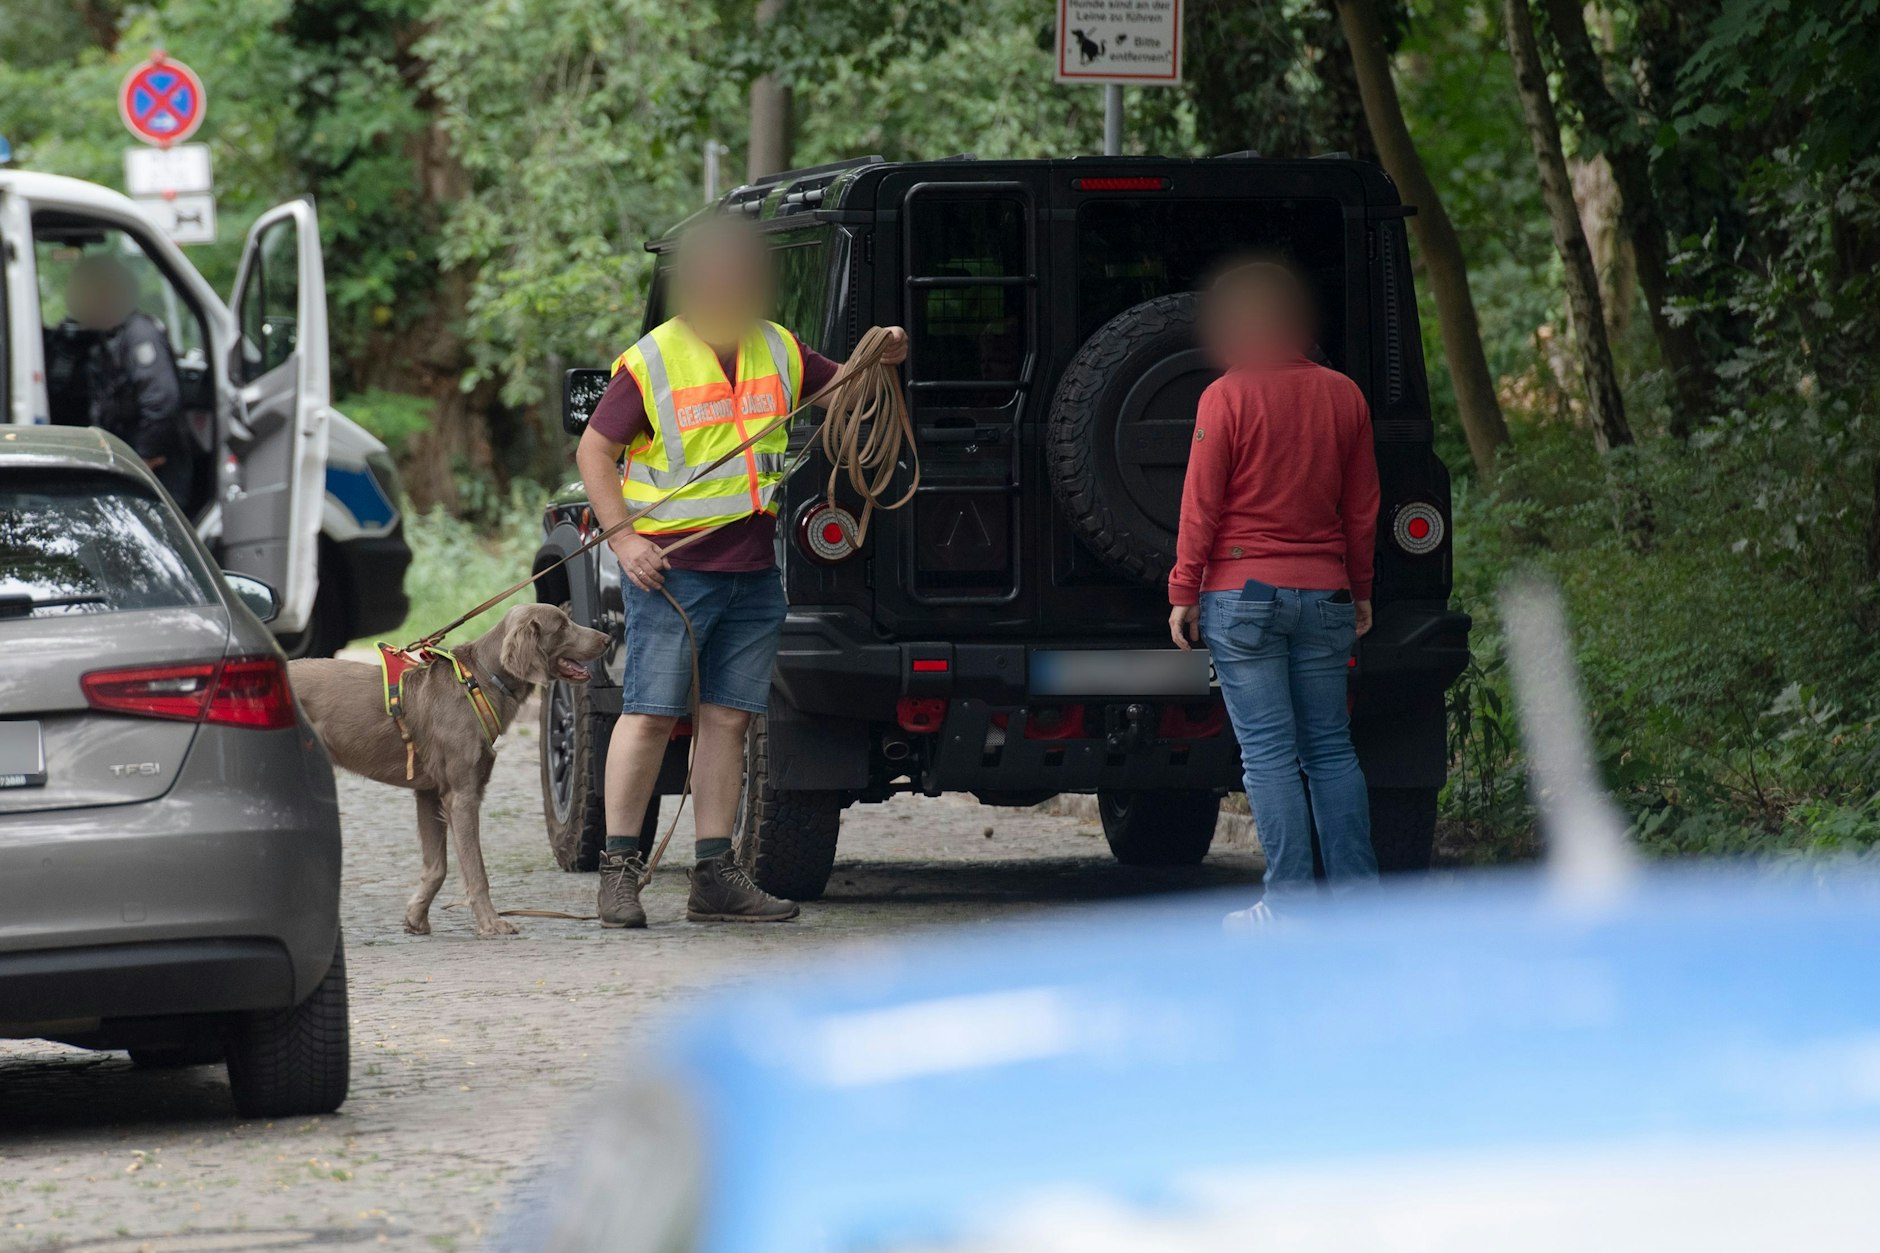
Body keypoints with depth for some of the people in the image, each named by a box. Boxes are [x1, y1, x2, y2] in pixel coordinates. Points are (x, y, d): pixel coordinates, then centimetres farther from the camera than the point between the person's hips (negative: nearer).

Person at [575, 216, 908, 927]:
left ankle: (715, 876, 10)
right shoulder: (652, 362, -7)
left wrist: (882, 362, 2)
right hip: (671, 567, -5)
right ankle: (619, 870, -3)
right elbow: (594, 450, -4)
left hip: (752, 571, 5)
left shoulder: (779, 353, 9)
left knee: (727, 717, 6)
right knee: (650, 713, -8)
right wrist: (623, 538, -14)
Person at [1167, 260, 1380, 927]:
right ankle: (1358, 891, 5)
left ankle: (1290, 898, -7)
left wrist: (1183, 592, -1)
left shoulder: (1226, 397, -6)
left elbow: (1201, 505, -7)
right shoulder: (1343, 395, 7)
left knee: (1268, 751, -4)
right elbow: (1362, 505, 11)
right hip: (1325, 591, 4)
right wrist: (1360, 590, 19)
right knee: (1330, 747, 8)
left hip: (1243, 590, -4)